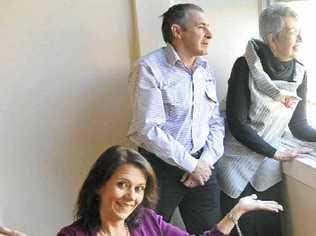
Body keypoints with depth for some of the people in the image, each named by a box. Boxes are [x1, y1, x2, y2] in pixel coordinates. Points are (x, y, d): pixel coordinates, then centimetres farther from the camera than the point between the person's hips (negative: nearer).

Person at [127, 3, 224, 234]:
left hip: (201, 165, 6)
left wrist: (206, 160, -6)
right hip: (160, 168, -5)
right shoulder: (149, 68, -13)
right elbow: (149, 129, -20)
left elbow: (216, 122, 9)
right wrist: (191, 165, -15)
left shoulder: (205, 69, 8)